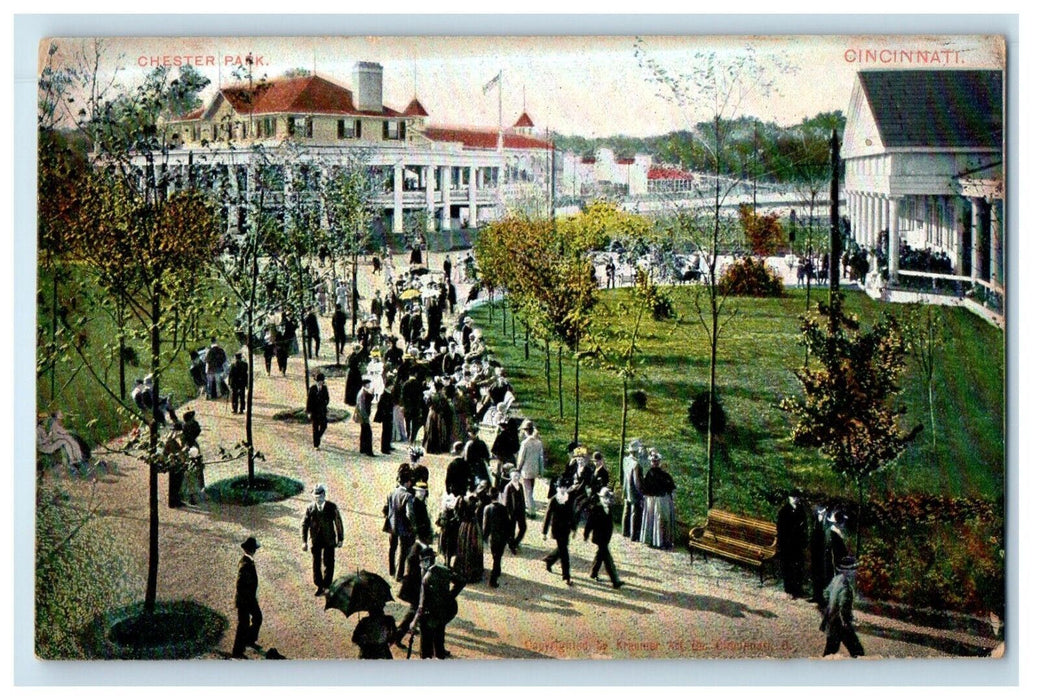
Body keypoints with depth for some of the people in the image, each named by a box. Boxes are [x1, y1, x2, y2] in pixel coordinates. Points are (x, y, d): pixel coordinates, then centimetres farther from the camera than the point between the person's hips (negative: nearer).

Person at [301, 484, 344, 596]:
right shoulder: (310, 508, -1)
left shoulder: (332, 507, -4)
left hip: (329, 540, -1)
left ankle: (327, 585, 12)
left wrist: (340, 539, 2)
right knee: (316, 564, 4)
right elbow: (305, 525, 2)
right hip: (315, 541, 1)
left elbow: (338, 523, 3)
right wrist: (304, 541, -4)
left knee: (329, 563, -1)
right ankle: (320, 587, 16)